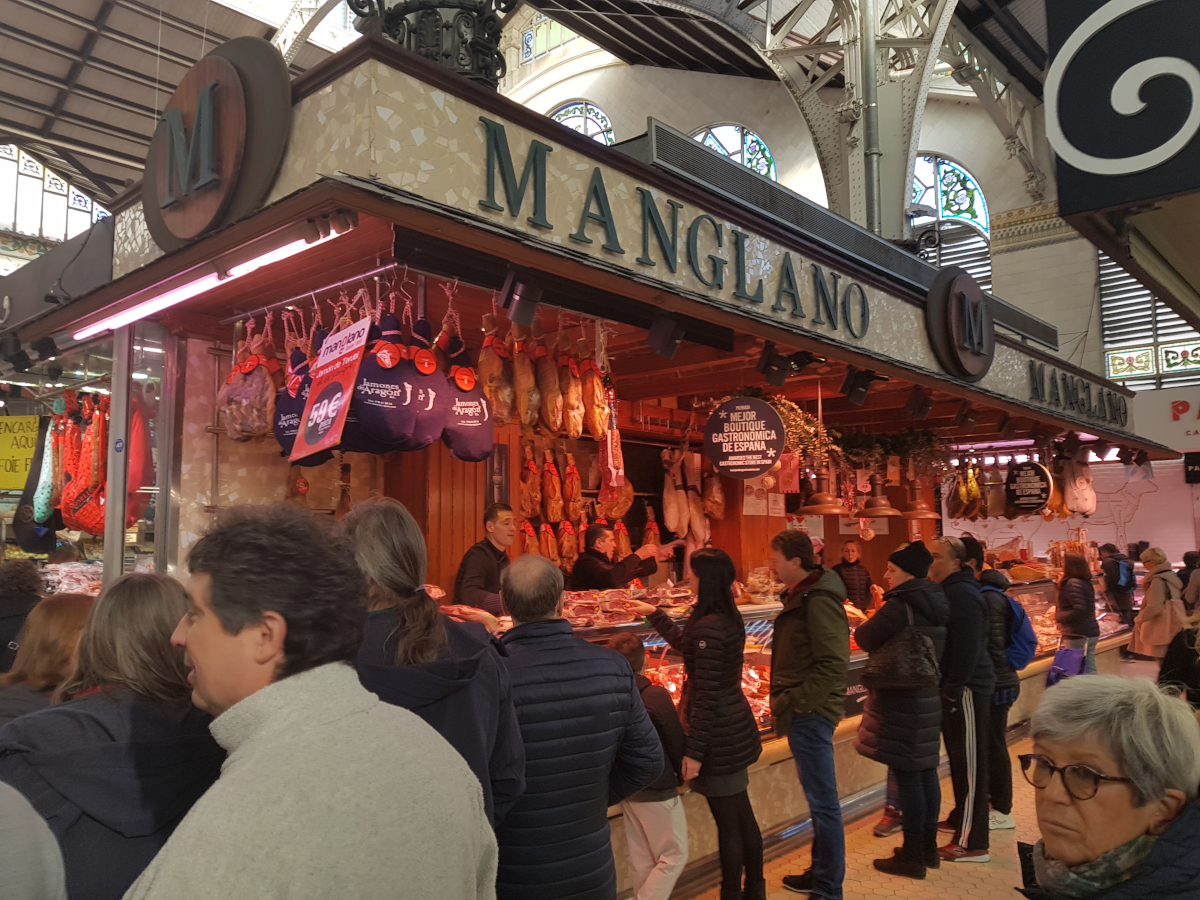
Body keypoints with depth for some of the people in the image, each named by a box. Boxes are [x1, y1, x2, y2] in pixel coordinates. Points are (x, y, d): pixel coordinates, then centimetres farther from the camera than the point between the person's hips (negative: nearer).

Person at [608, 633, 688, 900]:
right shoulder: (656, 695, -21)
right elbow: (676, 740, -11)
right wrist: (680, 776, 8)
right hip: (657, 790, -6)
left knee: (641, 859, 17)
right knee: (674, 855, 8)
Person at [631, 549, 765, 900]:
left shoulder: (709, 627, -23)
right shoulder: (730, 618, 5)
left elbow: (706, 696, -22)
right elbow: (686, 645, 24)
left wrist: (694, 752, -17)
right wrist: (655, 614, 32)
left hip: (719, 737, -9)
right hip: (736, 729, 9)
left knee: (727, 823, 5)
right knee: (742, 815, 21)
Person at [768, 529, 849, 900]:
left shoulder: (819, 601, -19)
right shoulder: (800, 596, 11)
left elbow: (834, 665, -24)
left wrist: (794, 702, -19)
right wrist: (784, 700, 13)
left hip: (810, 713, -10)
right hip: (802, 712, 10)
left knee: (823, 802, 2)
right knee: (819, 800, 19)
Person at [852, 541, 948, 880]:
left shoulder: (899, 606, -19)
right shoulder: (936, 604, 7)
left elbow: (864, 638, -13)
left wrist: (870, 622, 7)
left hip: (901, 699, -9)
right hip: (929, 695, 9)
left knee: (907, 775, -1)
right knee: (925, 770, 16)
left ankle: (912, 855, 8)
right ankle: (929, 846, 27)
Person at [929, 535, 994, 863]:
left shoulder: (961, 594, -19)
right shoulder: (951, 590, 13)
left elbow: (967, 647, -24)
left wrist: (954, 687, -21)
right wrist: (948, 686, 18)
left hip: (967, 688, -10)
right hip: (956, 685, 10)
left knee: (969, 763, -4)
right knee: (959, 757, 21)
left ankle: (973, 843, 2)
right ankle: (961, 818, 37)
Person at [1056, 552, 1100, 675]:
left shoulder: (1072, 583, -17)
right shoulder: (1086, 582, 12)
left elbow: (1079, 610, -27)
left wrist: (1059, 617, -14)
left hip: (1078, 635, -9)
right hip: (1091, 632, 9)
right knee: (1090, 670, 15)